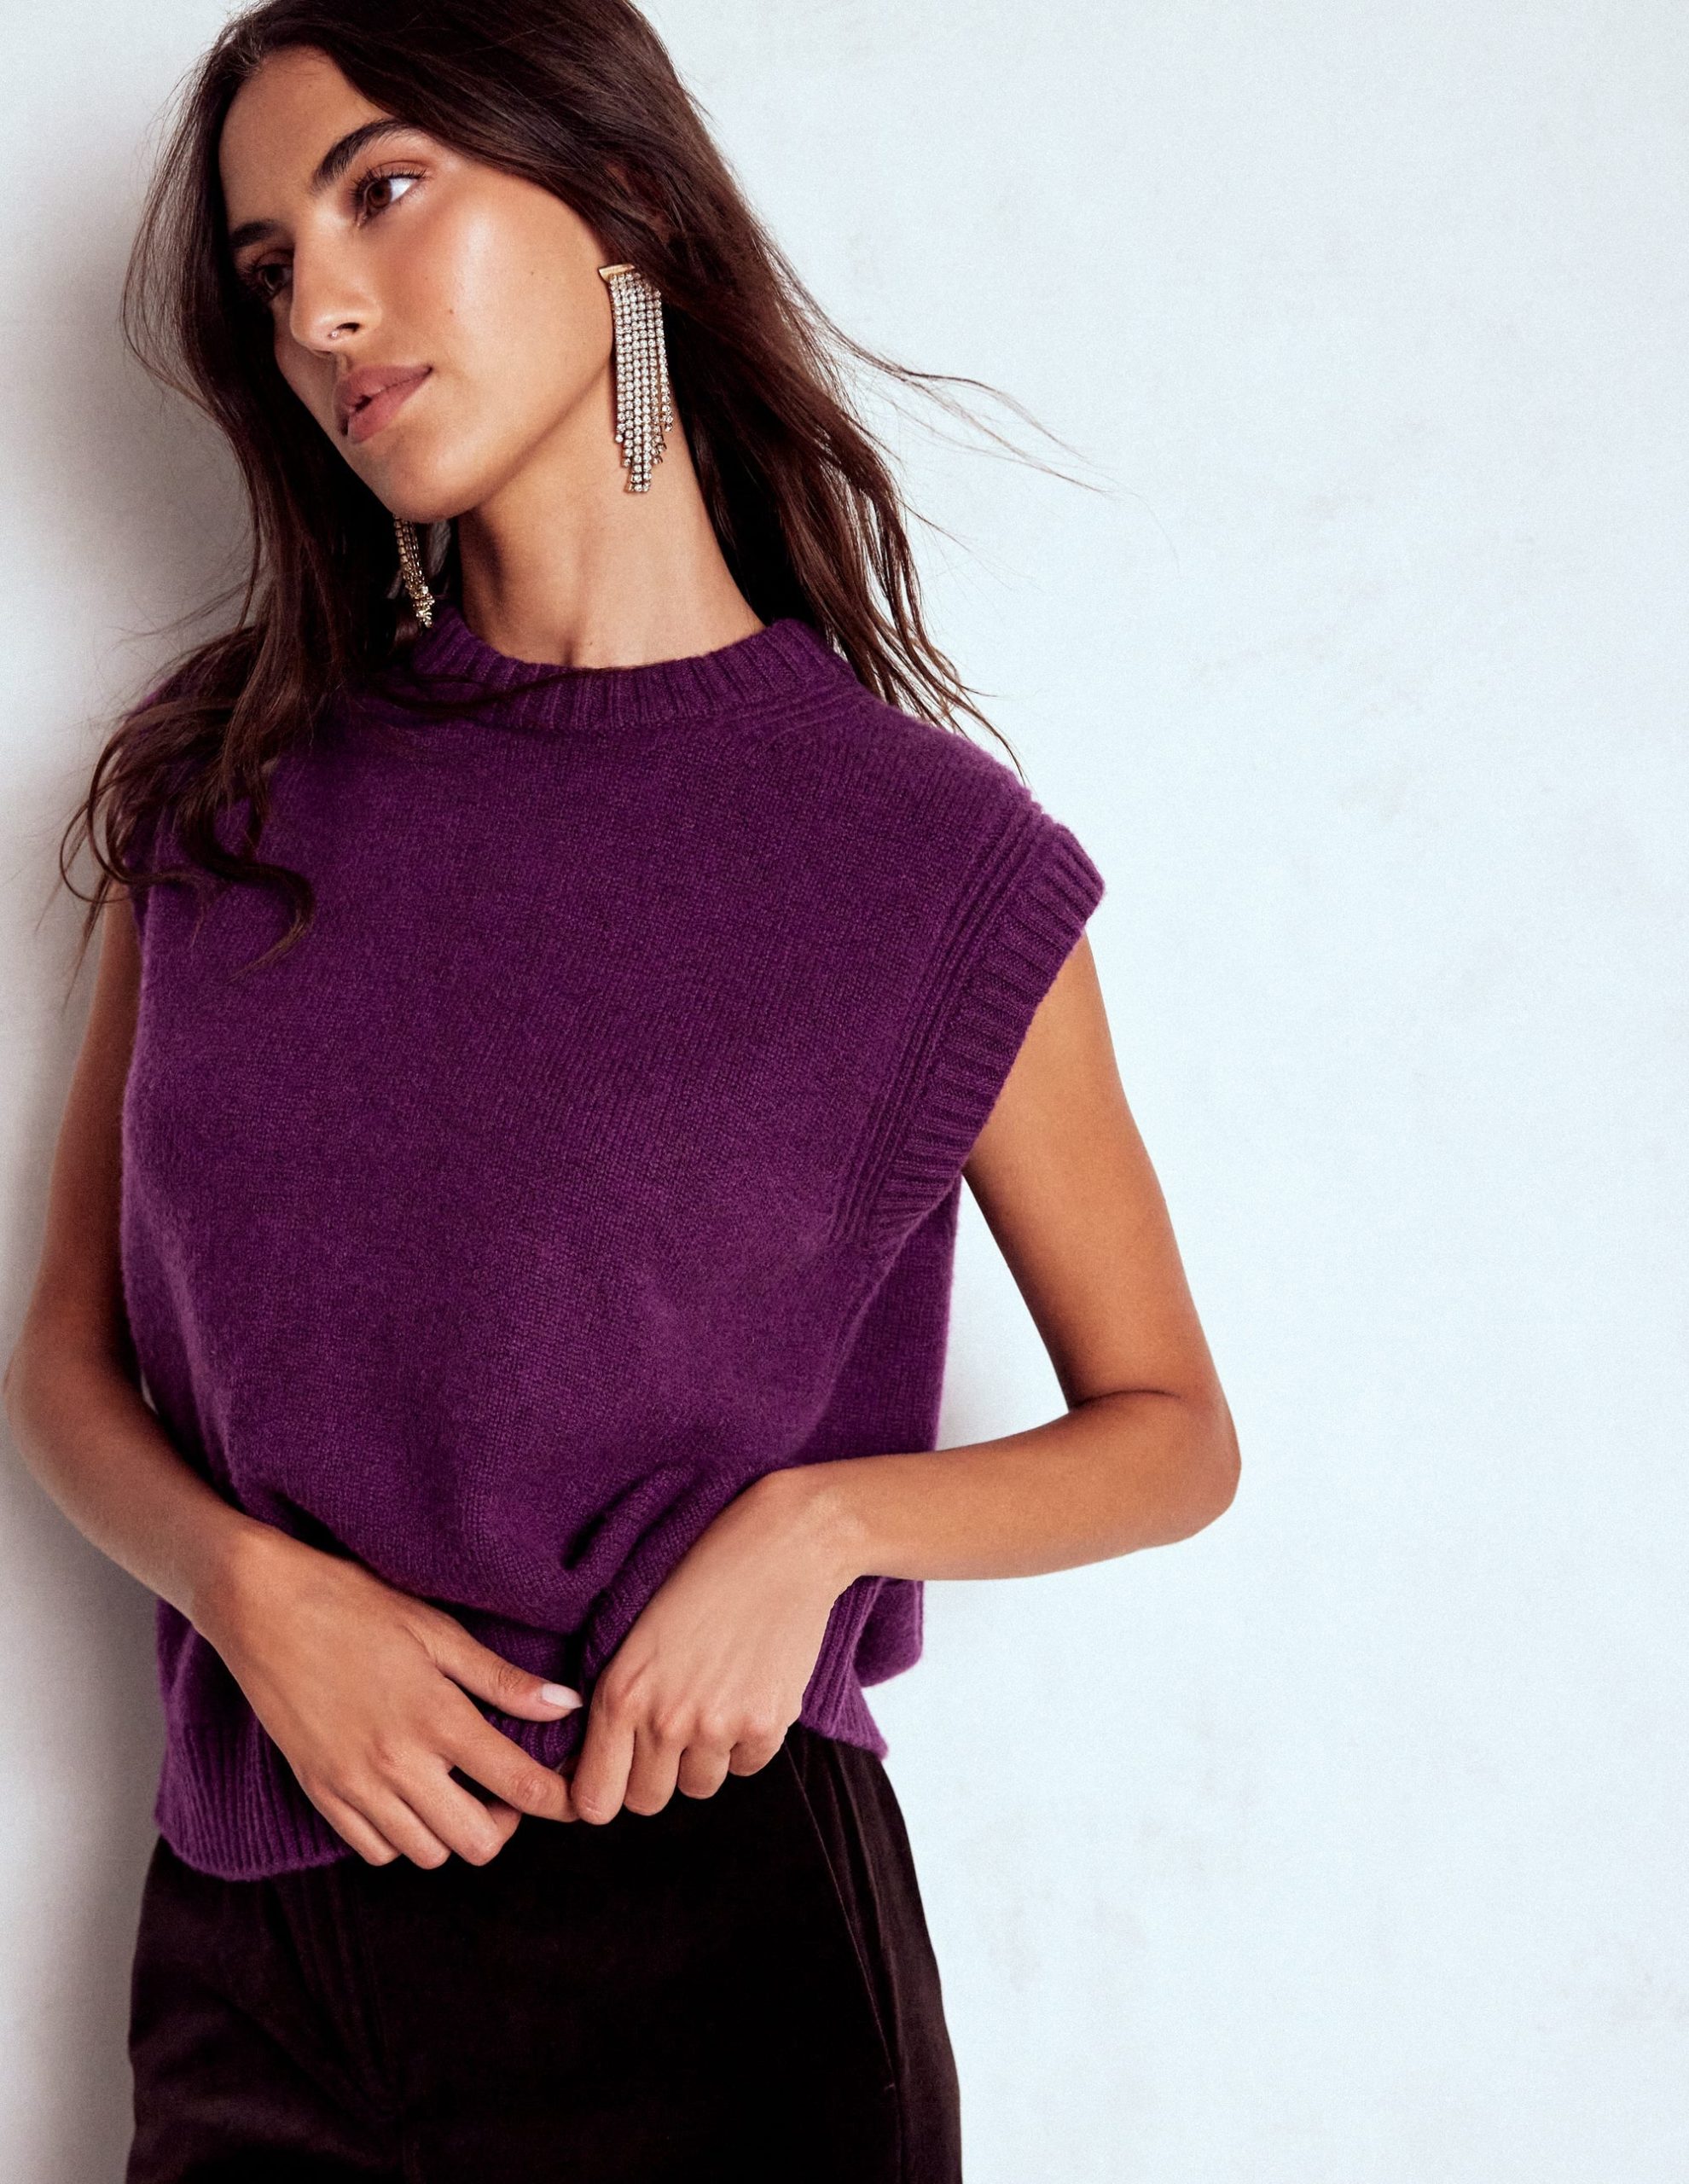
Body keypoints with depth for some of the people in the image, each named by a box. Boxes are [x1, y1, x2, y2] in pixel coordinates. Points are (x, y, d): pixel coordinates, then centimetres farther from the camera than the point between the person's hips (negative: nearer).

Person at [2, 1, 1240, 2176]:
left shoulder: (930, 856, -7)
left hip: (714, 1933, -2)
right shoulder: (226, 789, 2)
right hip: (249, 1922, 3)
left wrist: (822, 1522, -16)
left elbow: (1168, 1431, 2)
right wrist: (253, 1588, -13)